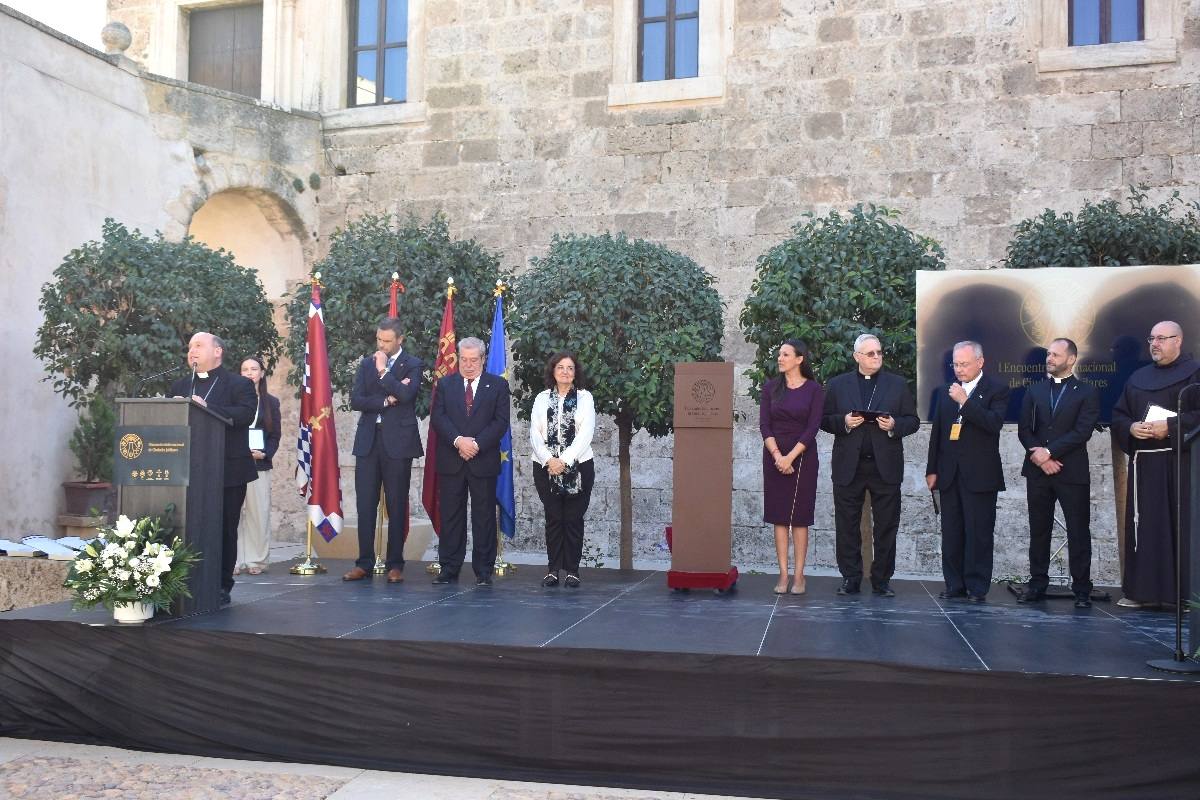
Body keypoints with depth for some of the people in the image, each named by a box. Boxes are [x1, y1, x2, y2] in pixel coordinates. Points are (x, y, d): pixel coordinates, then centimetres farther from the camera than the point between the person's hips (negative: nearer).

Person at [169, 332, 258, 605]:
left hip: (227, 472, -4)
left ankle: (221, 588, 10)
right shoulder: (179, 386, 21)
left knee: (224, 530, 1)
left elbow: (245, 414, -14)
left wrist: (206, 408, -21)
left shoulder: (240, 385, 3)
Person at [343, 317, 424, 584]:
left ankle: (395, 564, 10)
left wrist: (383, 370, -9)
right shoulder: (367, 364, 13)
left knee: (396, 506, 2)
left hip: (397, 442, -3)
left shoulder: (413, 365, 1)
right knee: (365, 505, 3)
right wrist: (385, 401, -8)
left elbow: (406, 395, -17)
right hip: (368, 441, 4)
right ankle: (364, 563, 11)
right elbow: (355, 400, 3)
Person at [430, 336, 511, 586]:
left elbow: (501, 422, -2)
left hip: (484, 460, -1)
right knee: (451, 516, 4)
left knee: (484, 516, 2)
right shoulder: (445, 384, 10)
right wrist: (458, 440, -15)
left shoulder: (498, 385, 5)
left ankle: (483, 571, 9)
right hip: (451, 460, 1)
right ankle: (449, 569, 10)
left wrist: (477, 444, -13)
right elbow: (437, 418, 0)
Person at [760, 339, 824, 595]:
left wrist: (790, 457, -14)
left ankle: (799, 575, 5)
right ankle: (783, 575, 6)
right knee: (778, 516, 2)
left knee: (799, 517, 0)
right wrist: (777, 455, -13)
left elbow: (813, 427, -7)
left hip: (802, 457, -2)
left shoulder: (813, 389, -1)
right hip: (774, 457, 2)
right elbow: (764, 425, -1)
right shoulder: (770, 387, 5)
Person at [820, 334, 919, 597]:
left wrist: (895, 425, -12)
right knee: (847, 526, 4)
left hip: (885, 466, 0)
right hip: (849, 466, 0)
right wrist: (844, 422, -12)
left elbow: (913, 421, 8)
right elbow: (824, 420, 7)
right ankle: (850, 578, 13)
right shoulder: (837, 385, 8)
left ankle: (882, 580, 13)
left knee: (886, 527, 4)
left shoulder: (898, 385, 9)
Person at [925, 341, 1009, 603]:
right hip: (949, 473, 5)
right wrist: (931, 470, 11)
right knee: (951, 532, 7)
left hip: (980, 474, -5)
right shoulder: (946, 392, 14)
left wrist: (965, 401, -19)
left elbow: (994, 423, -17)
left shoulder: (996, 390, 0)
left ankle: (977, 587, 5)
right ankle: (955, 584, 14)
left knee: (979, 532, -2)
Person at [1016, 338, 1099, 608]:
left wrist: (1049, 451, -14)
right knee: (1038, 531, 7)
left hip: (1073, 472, -3)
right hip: (1038, 471, 3)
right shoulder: (1034, 391, 13)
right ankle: (1037, 584, 14)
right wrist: (1039, 457, -9)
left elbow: (1082, 431, -9)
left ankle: (1081, 589, 5)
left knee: (1079, 532, -1)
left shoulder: (1087, 392, 2)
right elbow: (1024, 429, 6)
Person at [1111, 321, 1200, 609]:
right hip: (1143, 463, 5)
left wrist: (1170, 426, -18)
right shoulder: (1138, 378, 17)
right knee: (1143, 526, 5)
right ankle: (1144, 591, 10)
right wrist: (1131, 428, -4)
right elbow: (1118, 415, 16)